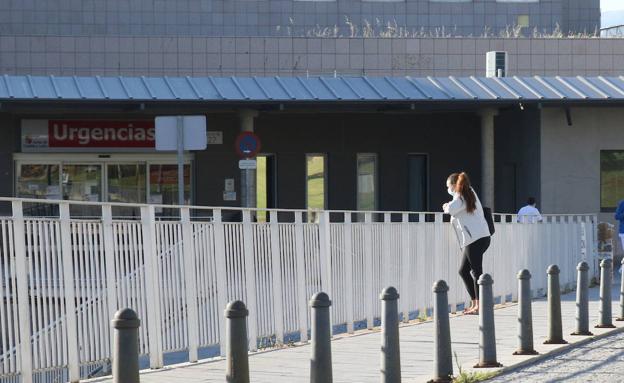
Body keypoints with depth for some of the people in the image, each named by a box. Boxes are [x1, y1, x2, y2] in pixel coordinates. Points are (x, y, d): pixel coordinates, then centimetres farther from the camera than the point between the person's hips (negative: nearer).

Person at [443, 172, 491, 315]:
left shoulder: (461, 197, -7)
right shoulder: (470, 194, 21)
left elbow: (451, 209, -24)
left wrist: (447, 206, -4)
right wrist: (449, 207, 13)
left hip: (475, 239, -10)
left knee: (476, 271, -9)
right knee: (463, 271, 13)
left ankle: (479, 306, -10)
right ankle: (474, 303, 13)